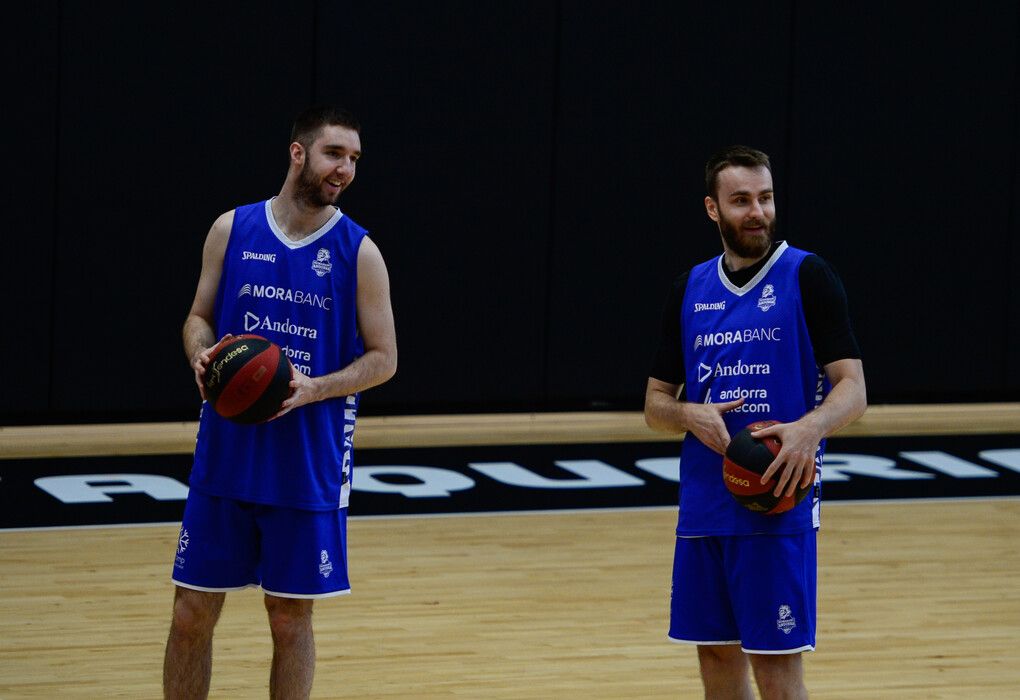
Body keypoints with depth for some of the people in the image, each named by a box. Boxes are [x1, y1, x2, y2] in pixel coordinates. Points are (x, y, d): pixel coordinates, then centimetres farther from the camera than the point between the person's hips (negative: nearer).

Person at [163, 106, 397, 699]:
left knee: (291, 617, 5)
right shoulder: (233, 229, 2)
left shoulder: (359, 252, -3)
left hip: (309, 467, -2)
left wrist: (313, 389, -17)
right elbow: (199, 318, 11)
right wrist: (202, 355, -13)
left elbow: (383, 358, -1)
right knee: (193, 611, 4)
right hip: (226, 456, 2)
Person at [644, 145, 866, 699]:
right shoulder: (690, 290, 10)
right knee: (717, 654, 10)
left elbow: (852, 389, -8)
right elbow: (655, 404, 14)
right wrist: (690, 415, -10)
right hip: (704, 504, 5)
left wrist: (811, 427, -29)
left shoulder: (808, 278, -4)